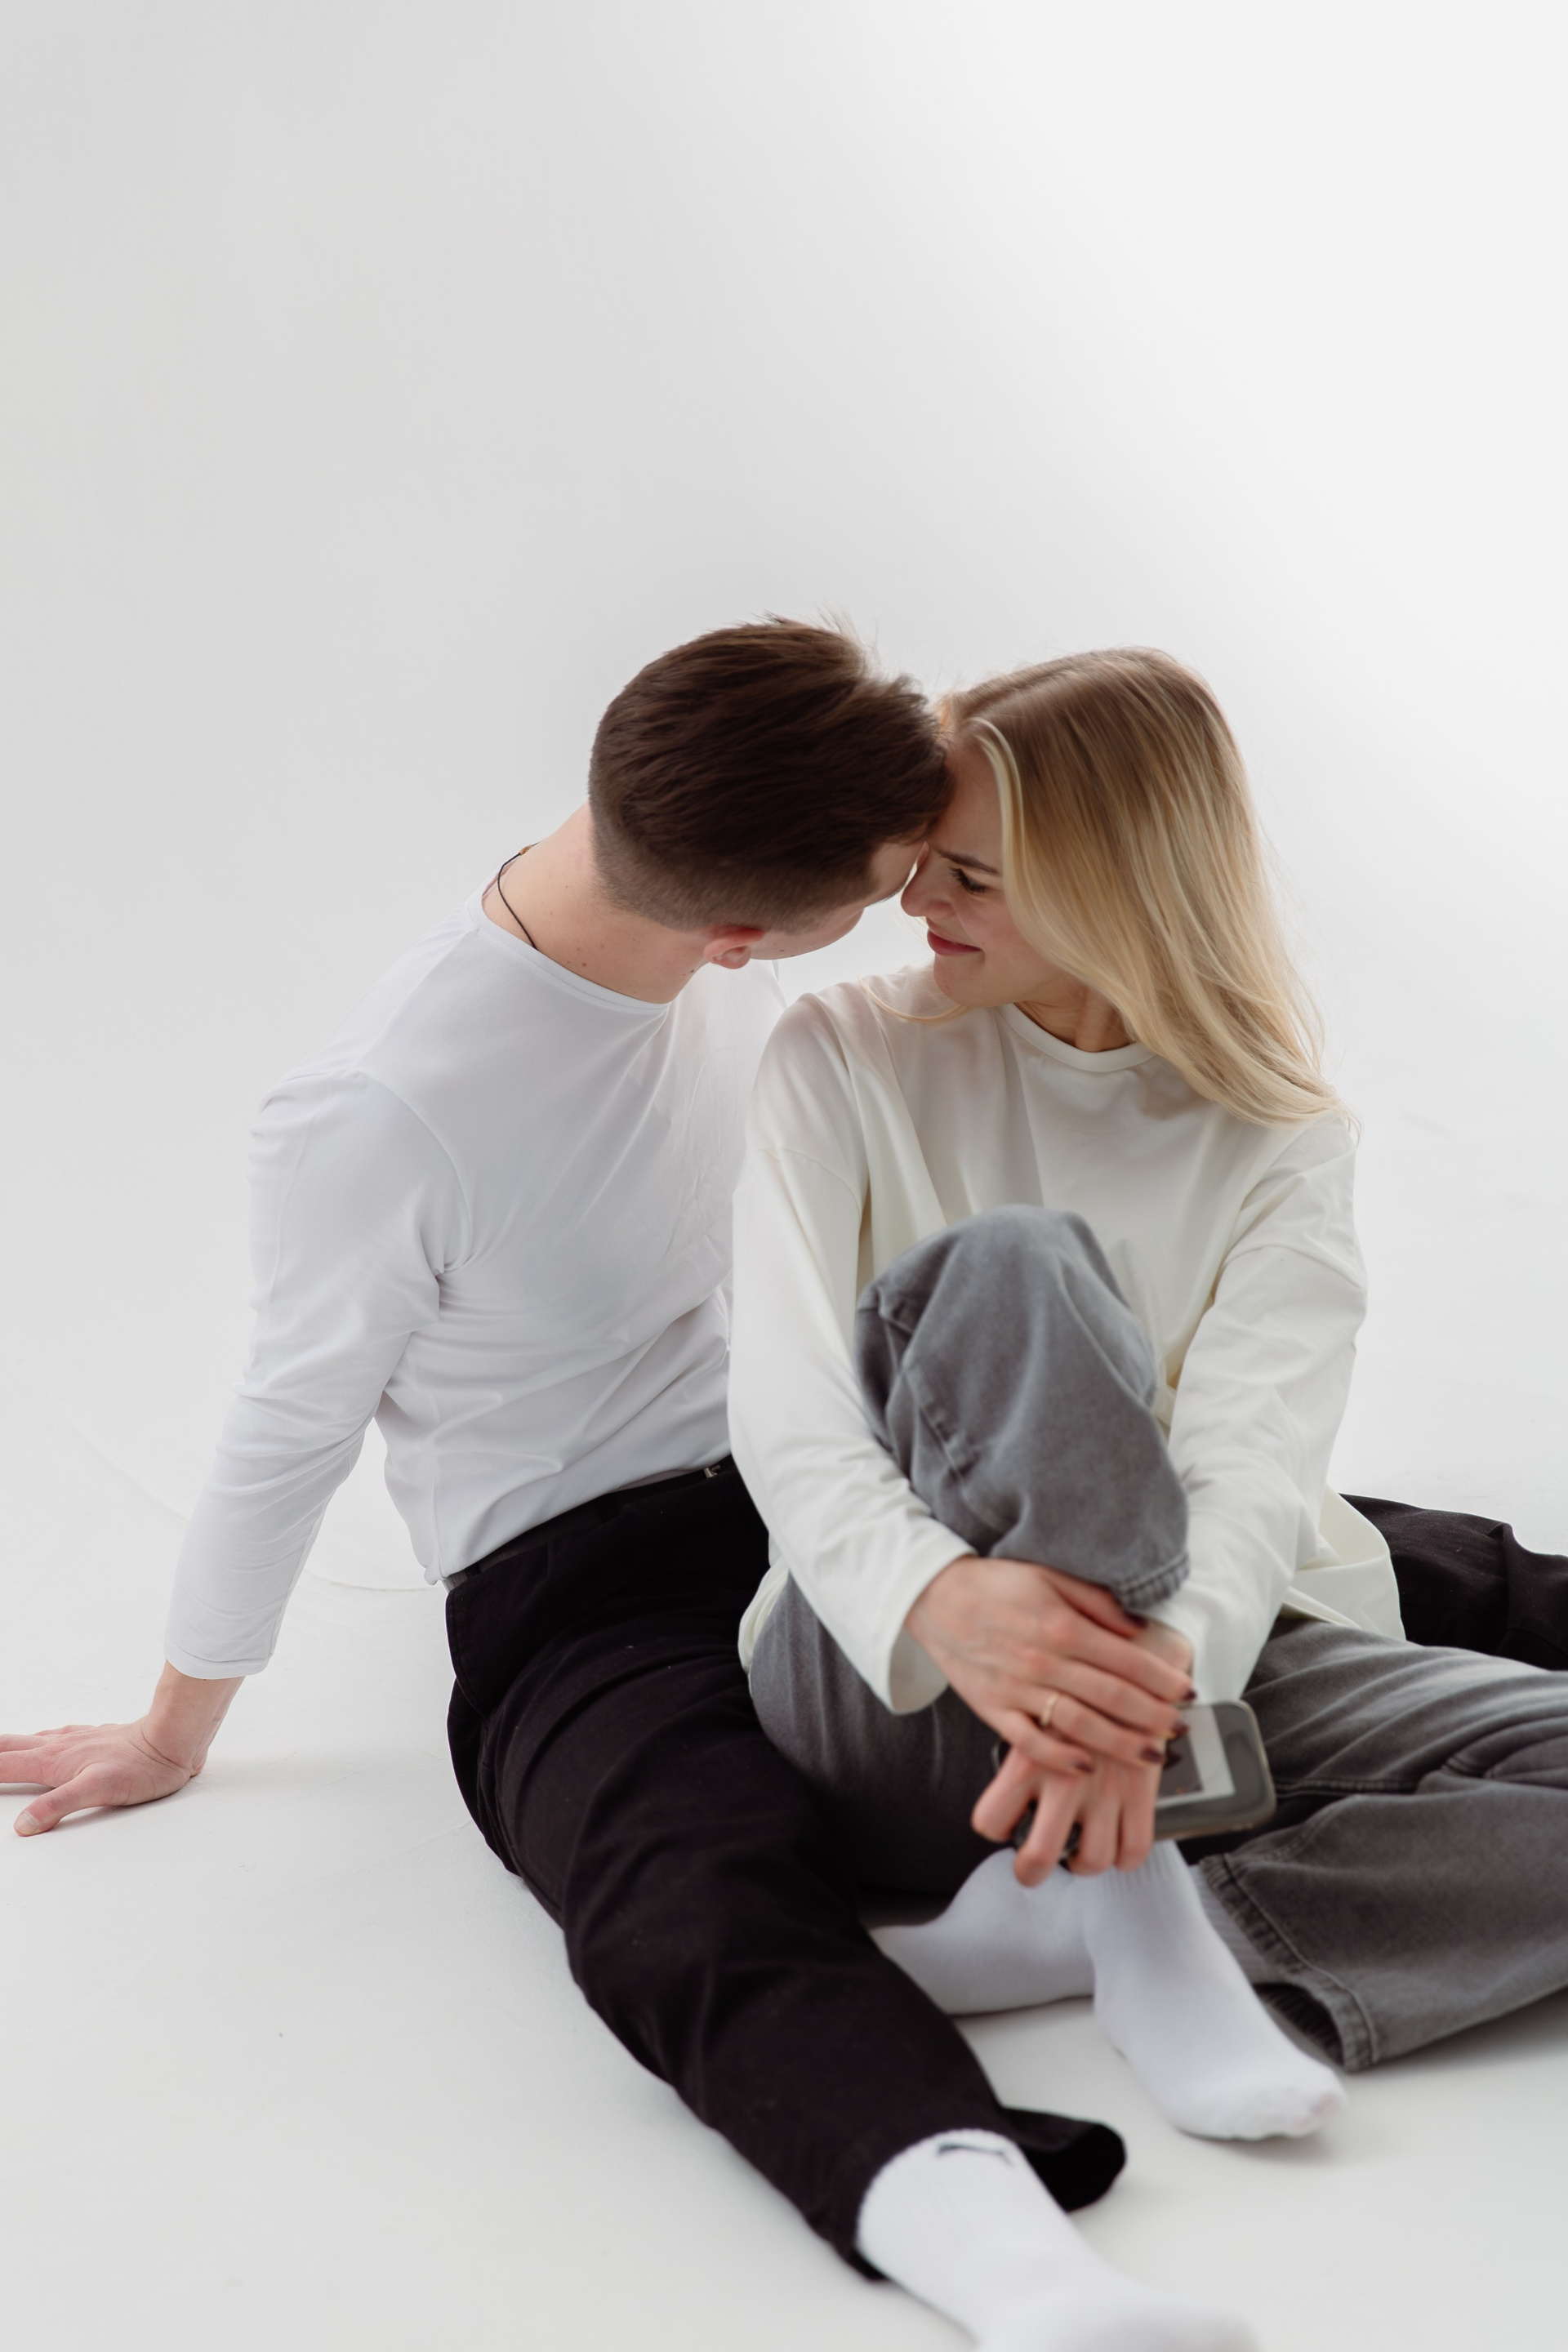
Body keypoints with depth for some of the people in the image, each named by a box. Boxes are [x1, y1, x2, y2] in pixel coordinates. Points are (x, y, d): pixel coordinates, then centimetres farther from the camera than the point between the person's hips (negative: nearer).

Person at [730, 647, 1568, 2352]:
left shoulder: (1279, 1140, 2)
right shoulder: (848, 1060, 0)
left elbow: (1253, 1473, -13)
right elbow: (788, 1424, -13)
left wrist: (1156, 1667, -38)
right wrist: (940, 1595, -36)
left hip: (1181, 1661, 3)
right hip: (894, 1701, -2)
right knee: (1012, 1267, -30)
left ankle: (1061, 1922, -23)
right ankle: (1142, 1903, -28)